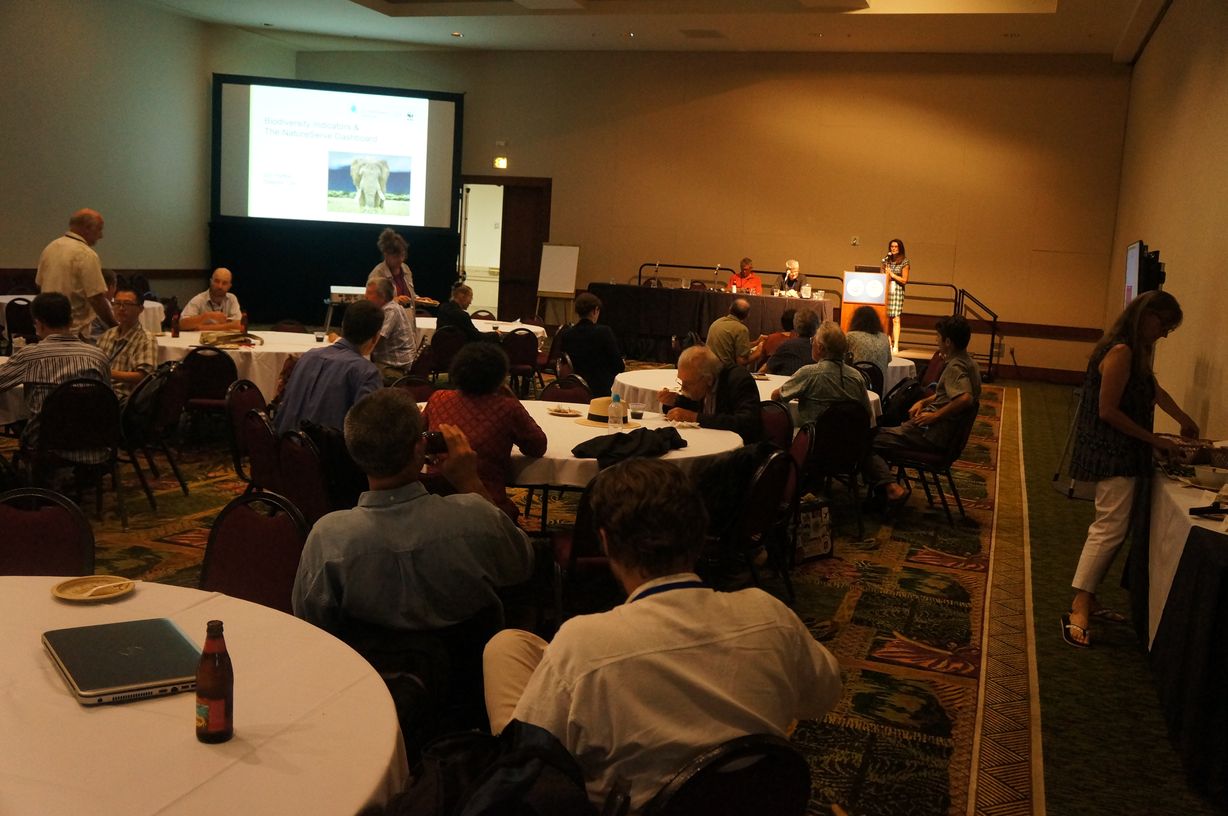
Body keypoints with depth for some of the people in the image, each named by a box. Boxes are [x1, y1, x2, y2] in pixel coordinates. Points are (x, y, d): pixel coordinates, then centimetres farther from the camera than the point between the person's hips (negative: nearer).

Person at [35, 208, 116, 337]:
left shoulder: (50, 247, 9)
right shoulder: (86, 255, -16)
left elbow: (39, 284, 19)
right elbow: (96, 298, -19)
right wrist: (114, 326, -10)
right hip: (74, 330, -8)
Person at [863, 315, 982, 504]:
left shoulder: (955, 367, -18)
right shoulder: (968, 363, 12)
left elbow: (965, 398, -35)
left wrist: (935, 415, -24)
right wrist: (924, 402, 12)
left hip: (932, 436, -11)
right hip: (941, 432, 11)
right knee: (881, 431, 23)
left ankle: (891, 487, -24)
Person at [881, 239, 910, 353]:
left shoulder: (904, 262, 1)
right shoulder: (886, 260, 12)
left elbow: (904, 280, -2)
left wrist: (892, 275, -9)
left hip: (897, 291, -4)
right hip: (886, 290, 4)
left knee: (895, 318, -9)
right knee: (887, 318, 2)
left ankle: (896, 346, -10)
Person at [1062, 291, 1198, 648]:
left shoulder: (1135, 352, 15)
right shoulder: (1120, 352, -16)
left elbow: (1154, 390, 34)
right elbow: (1108, 410, -19)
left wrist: (1183, 420, 35)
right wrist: (1154, 440, -13)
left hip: (1123, 454, 10)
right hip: (1113, 455, -10)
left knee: (1111, 527, 11)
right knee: (1110, 528, -12)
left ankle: (1088, 599, 17)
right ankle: (1079, 609, -11)